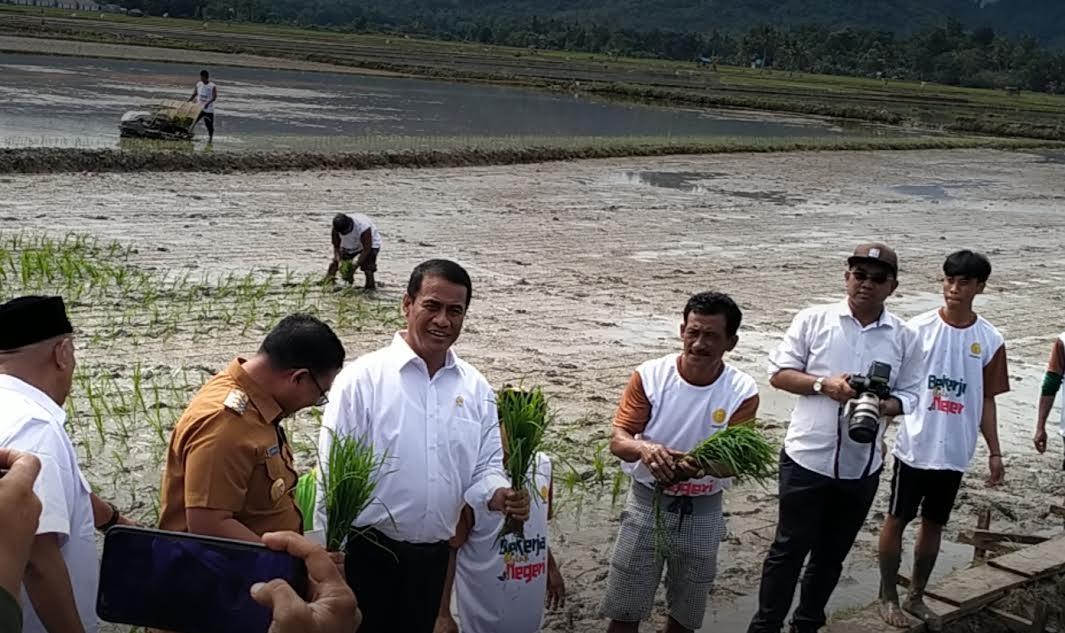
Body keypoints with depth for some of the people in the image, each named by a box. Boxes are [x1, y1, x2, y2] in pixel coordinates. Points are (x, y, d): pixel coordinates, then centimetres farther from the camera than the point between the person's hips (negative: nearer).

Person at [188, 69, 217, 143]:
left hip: (209, 109, -4)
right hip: (199, 108, 4)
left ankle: (210, 139, 20)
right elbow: (194, 94, 11)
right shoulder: (198, 84, 4)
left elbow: (214, 97, -21)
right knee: (192, 122, -5)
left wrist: (208, 103, -37)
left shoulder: (213, 86, -10)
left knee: (209, 124, 4)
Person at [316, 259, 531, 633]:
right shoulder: (363, 377, -11)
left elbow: (486, 466, 8)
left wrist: (500, 496, -15)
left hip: (434, 555, 5)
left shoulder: (476, 388, 3)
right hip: (367, 551, -4)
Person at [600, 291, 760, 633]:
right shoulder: (650, 375, -14)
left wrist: (700, 465, -38)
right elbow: (617, 440, -15)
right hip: (647, 503, -1)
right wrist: (644, 448, -39)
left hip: (702, 513, 1)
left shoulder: (742, 391, -13)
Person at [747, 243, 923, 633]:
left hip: (862, 466, 3)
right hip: (807, 457, -3)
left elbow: (909, 395, 5)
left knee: (832, 553, 15)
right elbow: (778, 373, -2)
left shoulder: (904, 338, 2)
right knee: (790, 547, 3)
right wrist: (823, 384, -18)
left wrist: (886, 406, -17)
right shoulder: (814, 320, -4)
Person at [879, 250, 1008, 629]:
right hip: (914, 447, -2)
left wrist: (994, 451, 5)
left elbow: (986, 399, 7)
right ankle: (888, 597, 20)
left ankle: (916, 597, 28)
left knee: (934, 524, 14)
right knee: (897, 520, 6)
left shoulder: (990, 340, 0)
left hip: (955, 453, 3)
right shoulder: (918, 329, -7)